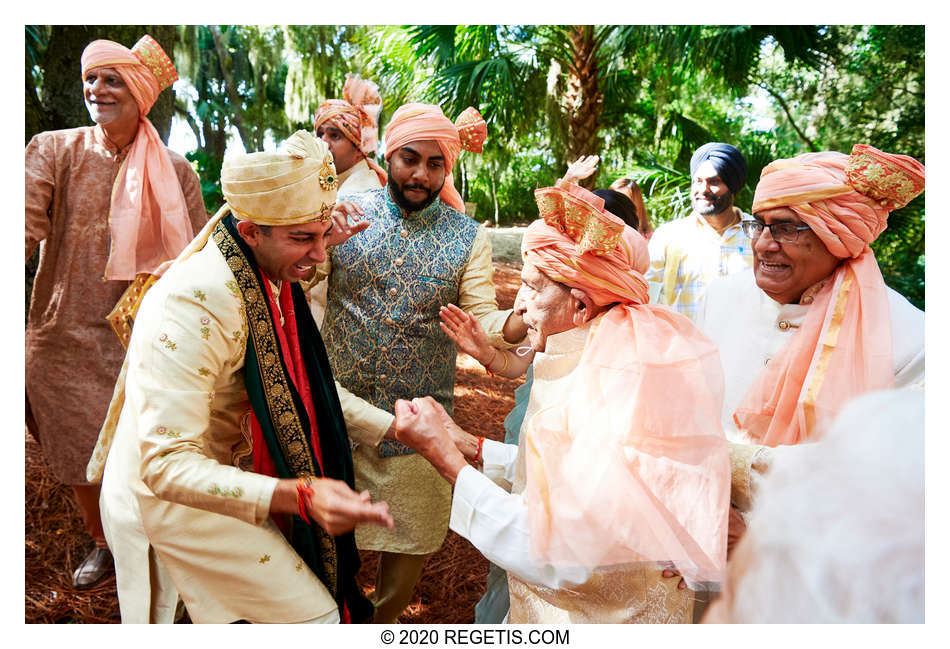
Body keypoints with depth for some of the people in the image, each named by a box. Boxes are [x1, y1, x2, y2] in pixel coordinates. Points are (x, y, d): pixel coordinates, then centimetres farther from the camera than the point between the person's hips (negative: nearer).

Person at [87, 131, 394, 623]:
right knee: (316, 617, -5)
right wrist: (299, 495, -45)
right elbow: (167, 465, -34)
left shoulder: (274, 281, -3)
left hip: (230, 481, 8)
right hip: (174, 500, -8)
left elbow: (304, 389, 6)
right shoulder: (189, 305, -31)